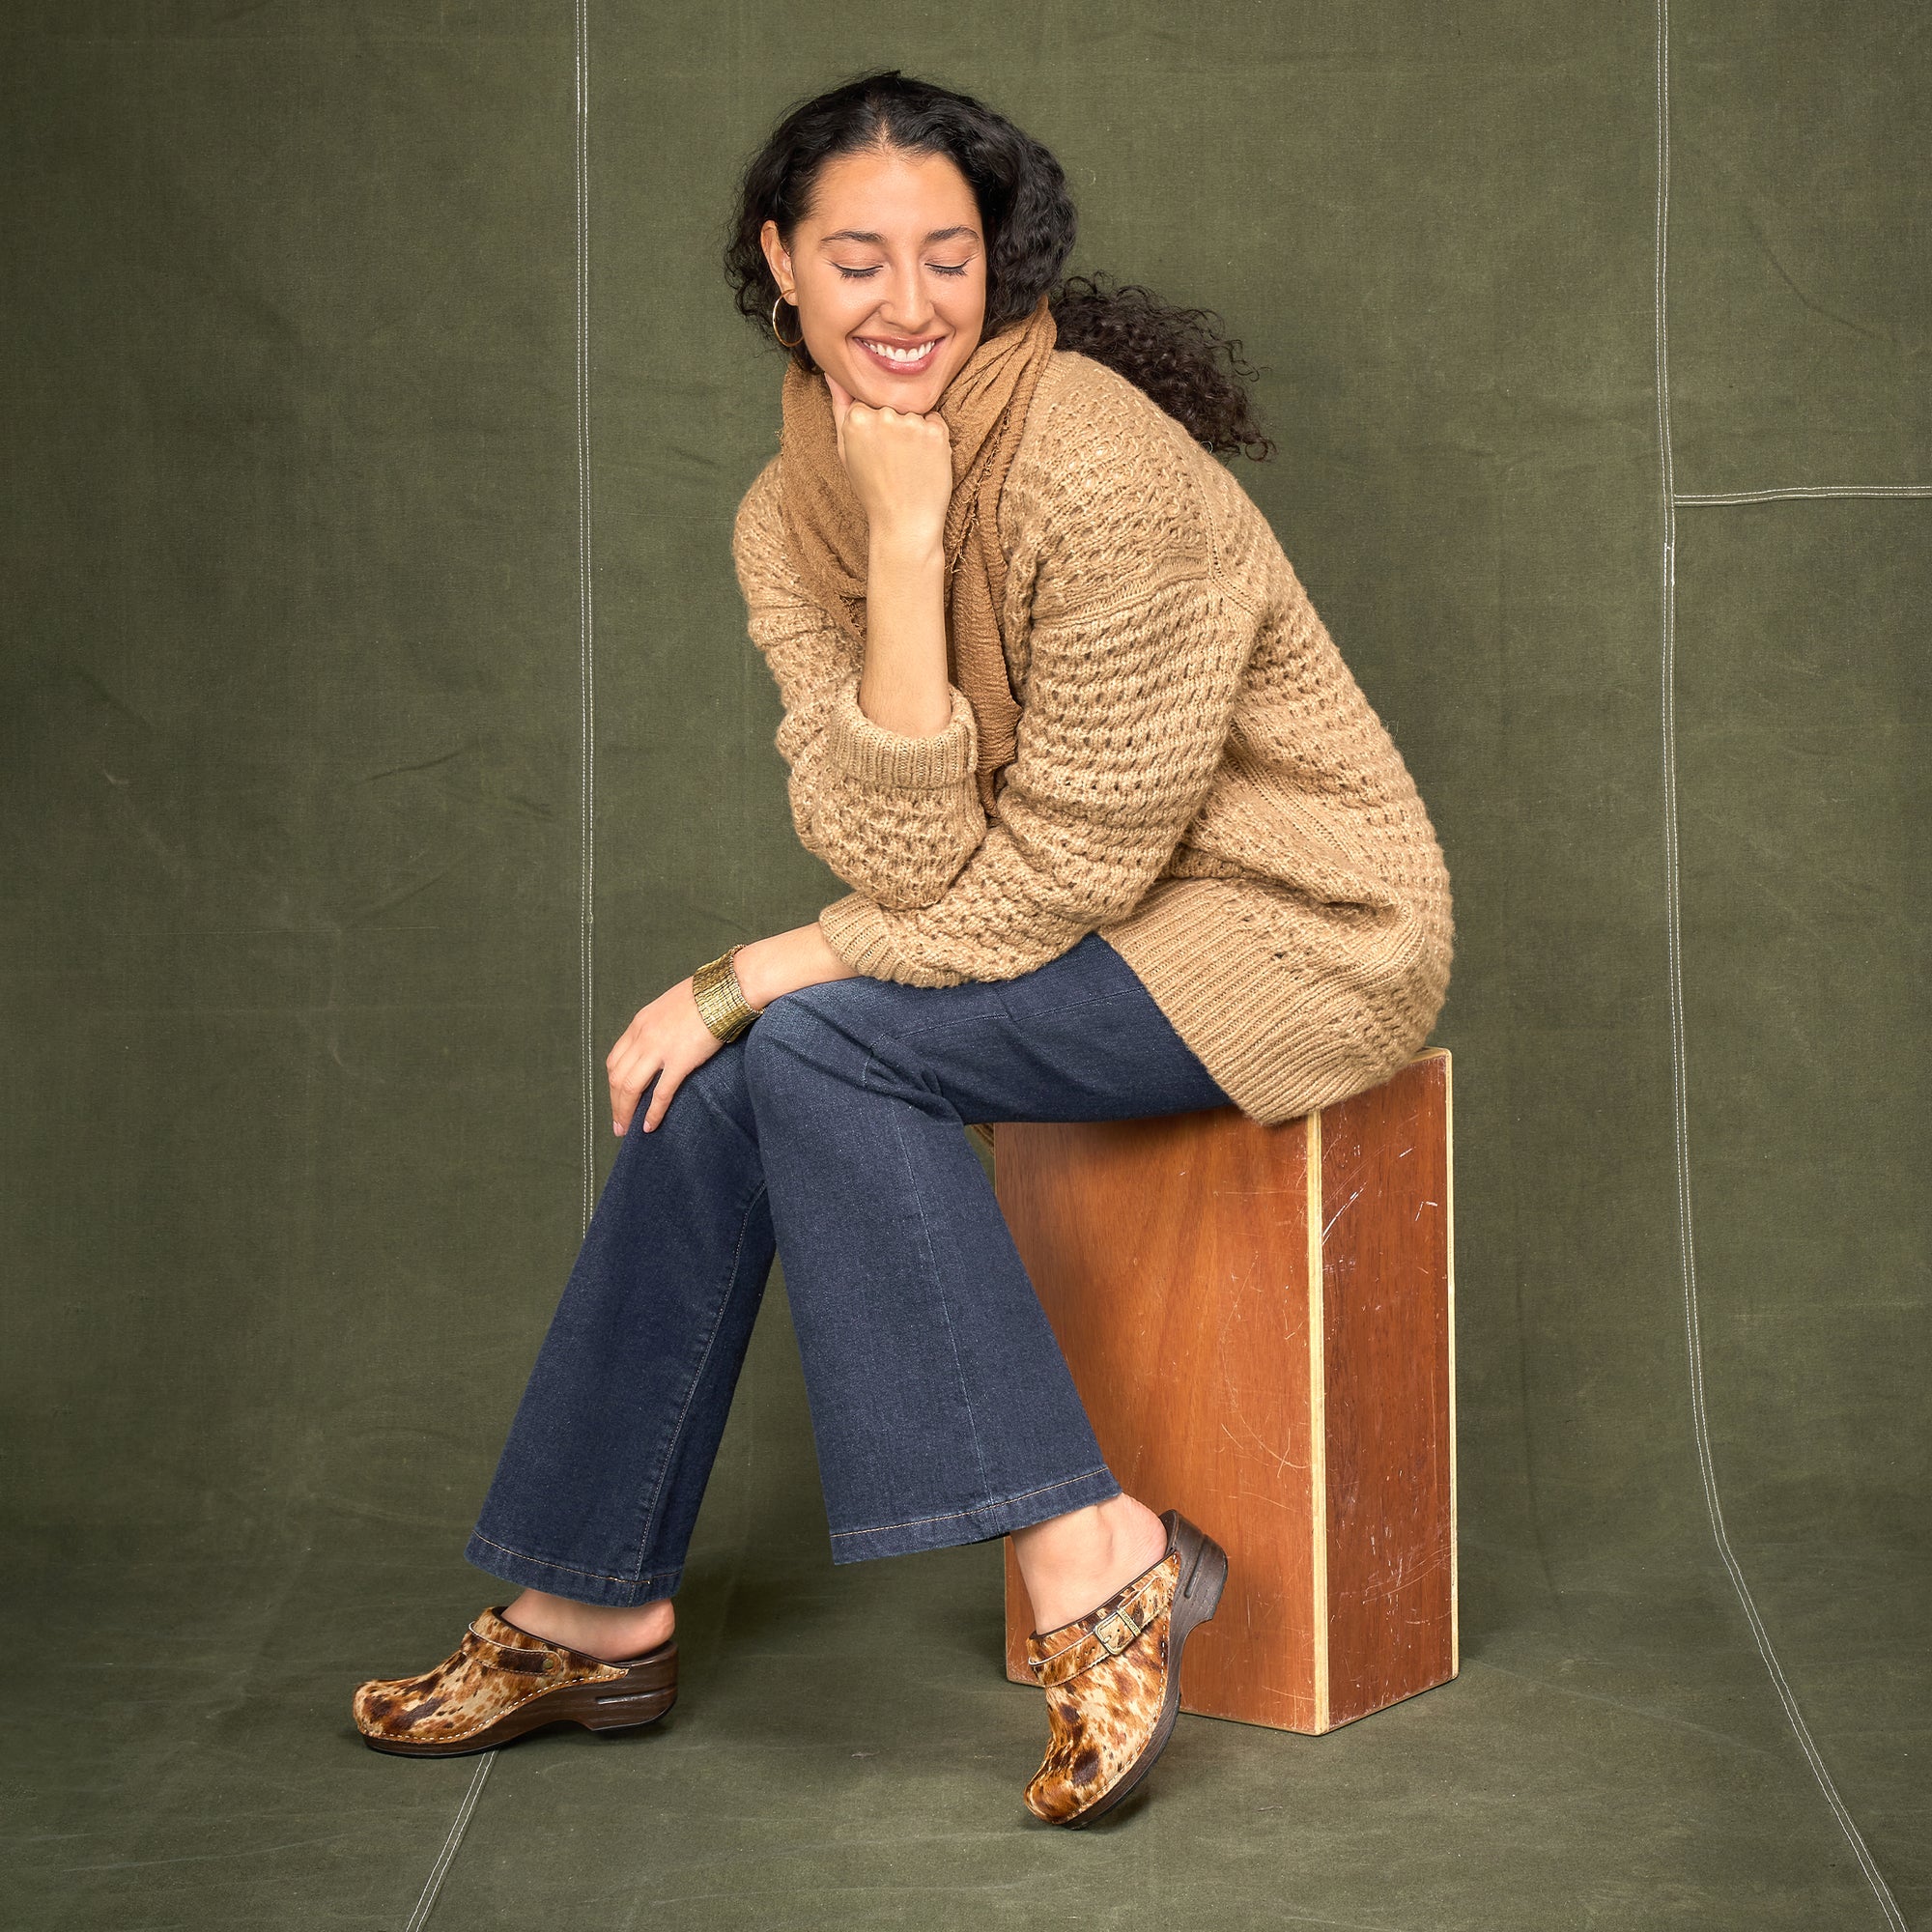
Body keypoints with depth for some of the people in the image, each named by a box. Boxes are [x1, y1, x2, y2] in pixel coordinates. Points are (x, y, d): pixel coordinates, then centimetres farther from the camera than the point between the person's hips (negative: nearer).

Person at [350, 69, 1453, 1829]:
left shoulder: (1097, 466, -24)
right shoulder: (790, 520, -3)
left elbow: (1061, 877, -21)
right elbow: (898, 859, -15)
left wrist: (753, 976, -17)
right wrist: (901, 539, -22)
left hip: (1298, 927, -7)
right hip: (1087, 921, 7)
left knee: (820, 1044, -22)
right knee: (715, 1081, -8)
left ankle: (1092, 1567, -16)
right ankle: (594, 1613, 5)